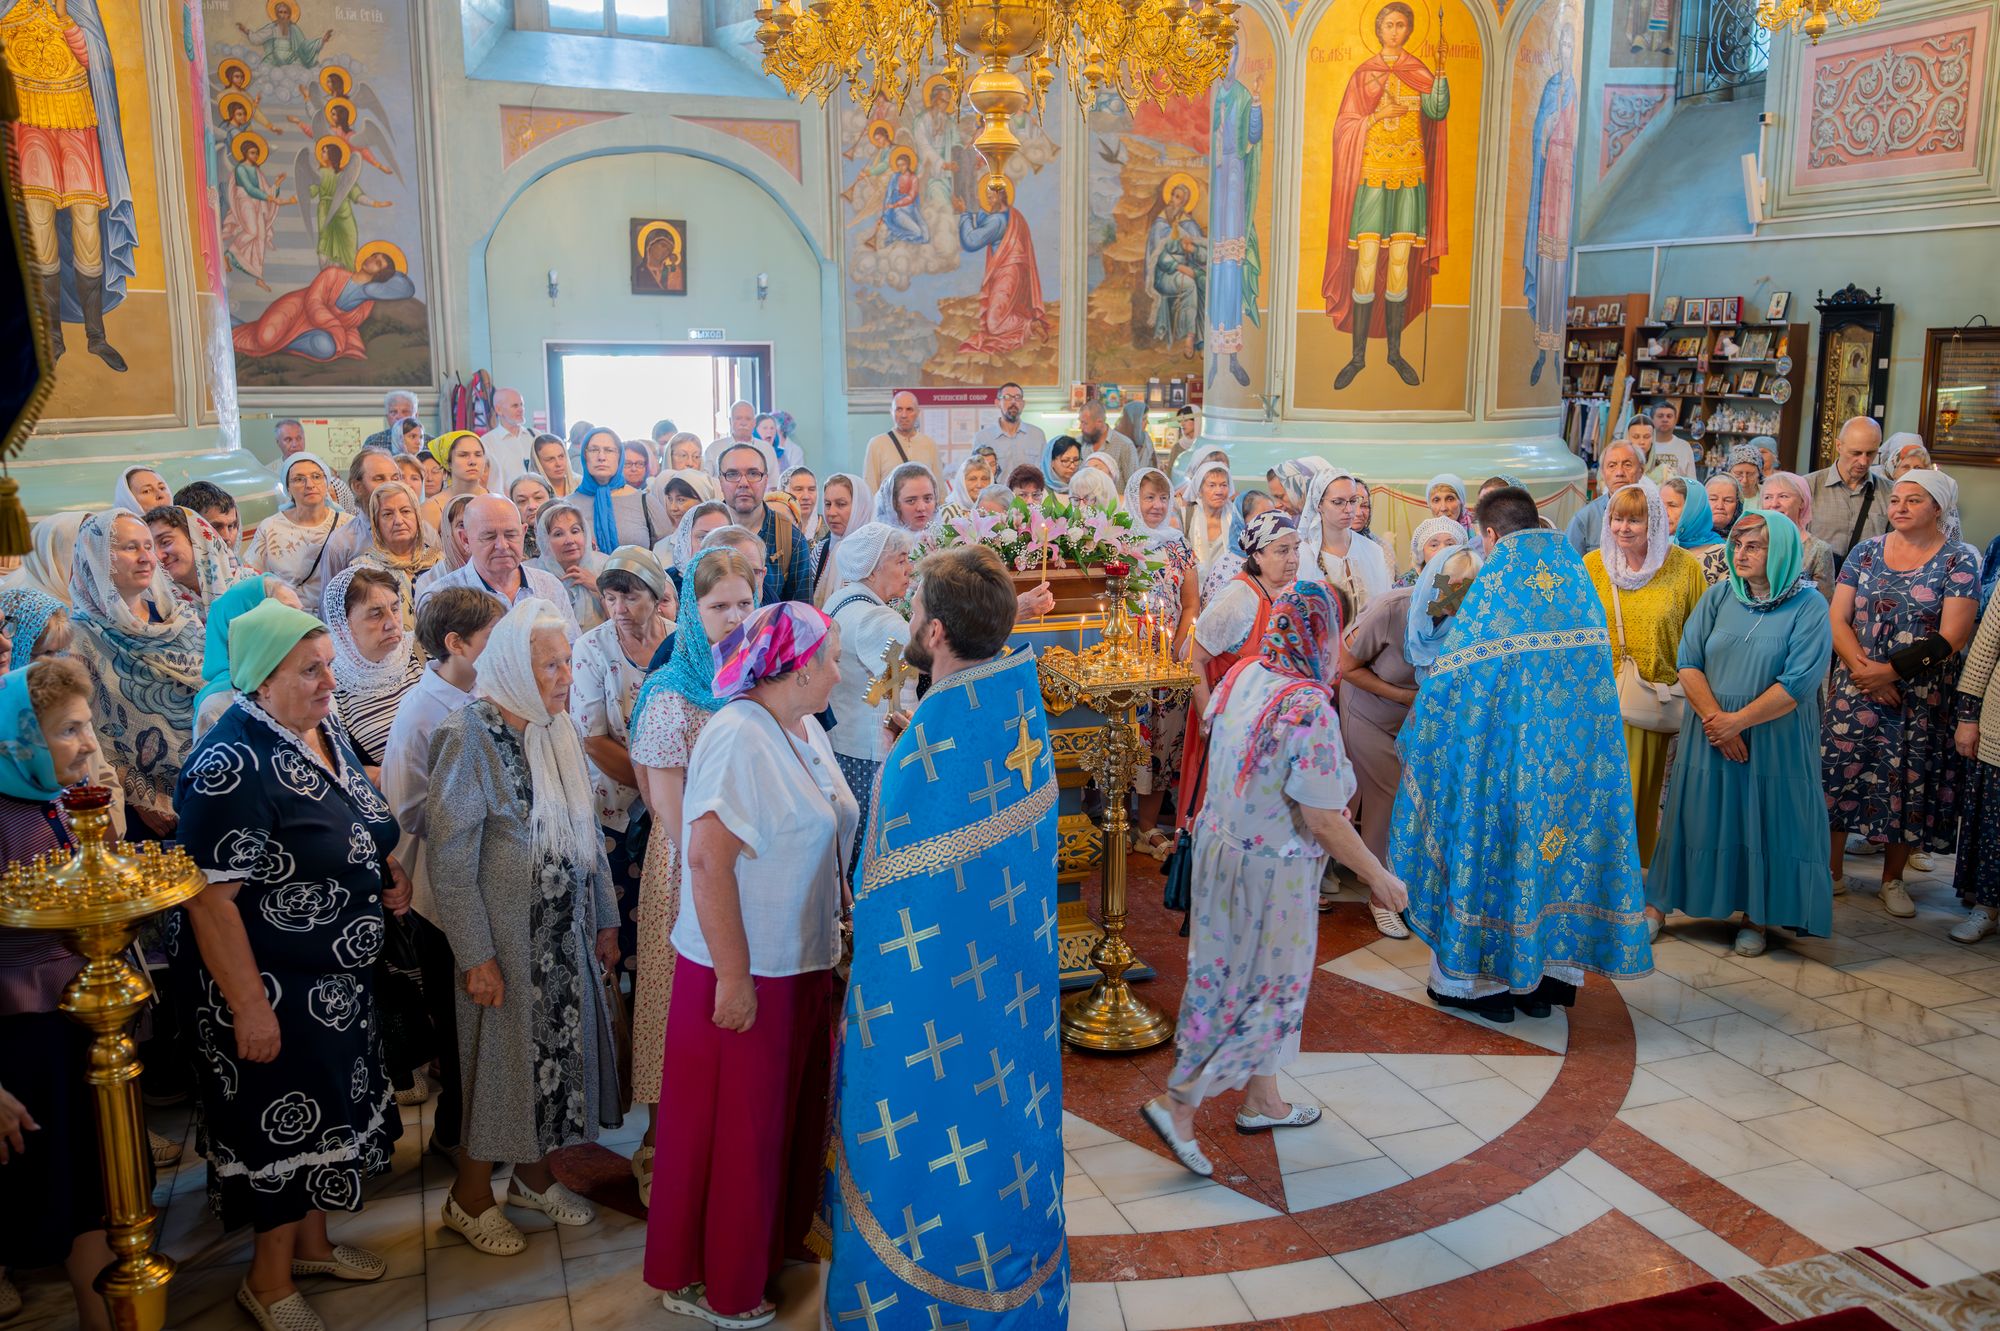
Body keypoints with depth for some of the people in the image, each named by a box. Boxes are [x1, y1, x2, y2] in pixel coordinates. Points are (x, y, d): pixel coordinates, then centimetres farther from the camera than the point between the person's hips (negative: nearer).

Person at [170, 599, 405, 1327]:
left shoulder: (324, 729, 1)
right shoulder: (232, 765, -26)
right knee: (283, 1124, 7)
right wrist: (249, 1006, -24)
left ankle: (312, 1241, 44)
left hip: (339, 977, 9)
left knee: (329, 1110, 22)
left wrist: (387, 867, -3)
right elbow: (209, 897, -26)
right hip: (269, 984, -8)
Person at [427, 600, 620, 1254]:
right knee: (501, 1058, 7)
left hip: (566, 932, 7)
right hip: (507, 938, -6)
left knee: (558, 1050, 16)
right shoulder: (471, 737, -18)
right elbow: (449, 857, -18)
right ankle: (471, 1196, 28)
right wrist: (476, 955, -18)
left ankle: (534, 1175, 37)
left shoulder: (558, 729, 4)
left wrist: (605, 919, 11)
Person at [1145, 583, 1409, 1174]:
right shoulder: (1311, 711, -26)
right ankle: (1179, 1104, 8)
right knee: (1266, 990, 8)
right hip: (1271, 870, -8)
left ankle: (1262, 1101, 37)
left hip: (1219, 844, 8)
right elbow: (1324, 822, -24)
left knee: (1236, 977, 19)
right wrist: (1379, 878, -11)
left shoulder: (1240, 677, -4)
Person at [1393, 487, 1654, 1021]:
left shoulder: (1493, 586, -11)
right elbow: (1598, 664, 13)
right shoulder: (1578, 581, 6)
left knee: (1496, 843, 6)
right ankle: (1548, 978, 22)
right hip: (1577, 746, 5)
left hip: (1508, 748, -5)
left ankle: (1486, 980, 14)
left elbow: (1451, 675, -9)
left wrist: (1416, 729, 6)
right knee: (1562, 848, 13)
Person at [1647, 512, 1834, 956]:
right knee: (1696, 817, 8)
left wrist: (1738, 721, -16)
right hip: (1709, 734, 3)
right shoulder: (1718, 596, 2)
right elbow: (1688, 663, -3)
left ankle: (1757, 917, 20)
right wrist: (1715, 720, -13)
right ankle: (1658, 904, 17)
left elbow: (1797, 684, -15)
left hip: (1773, 741, -2)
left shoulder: (1809, 607, -7)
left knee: (1764, 822, 5)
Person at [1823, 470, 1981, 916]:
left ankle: (1893, 879, 20)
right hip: (1855, 692, 2)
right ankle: (1832, 872, 13)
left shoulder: (1959, 560, -3)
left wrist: (1888, 671, -16)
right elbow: (1837, 619, 2)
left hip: (1922, 702, -2)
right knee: (1838, 773, 0)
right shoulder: (1866, 552, 6)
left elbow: (1950, 638, -11)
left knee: (1909, 783, 4)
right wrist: (1862, 666, -13)